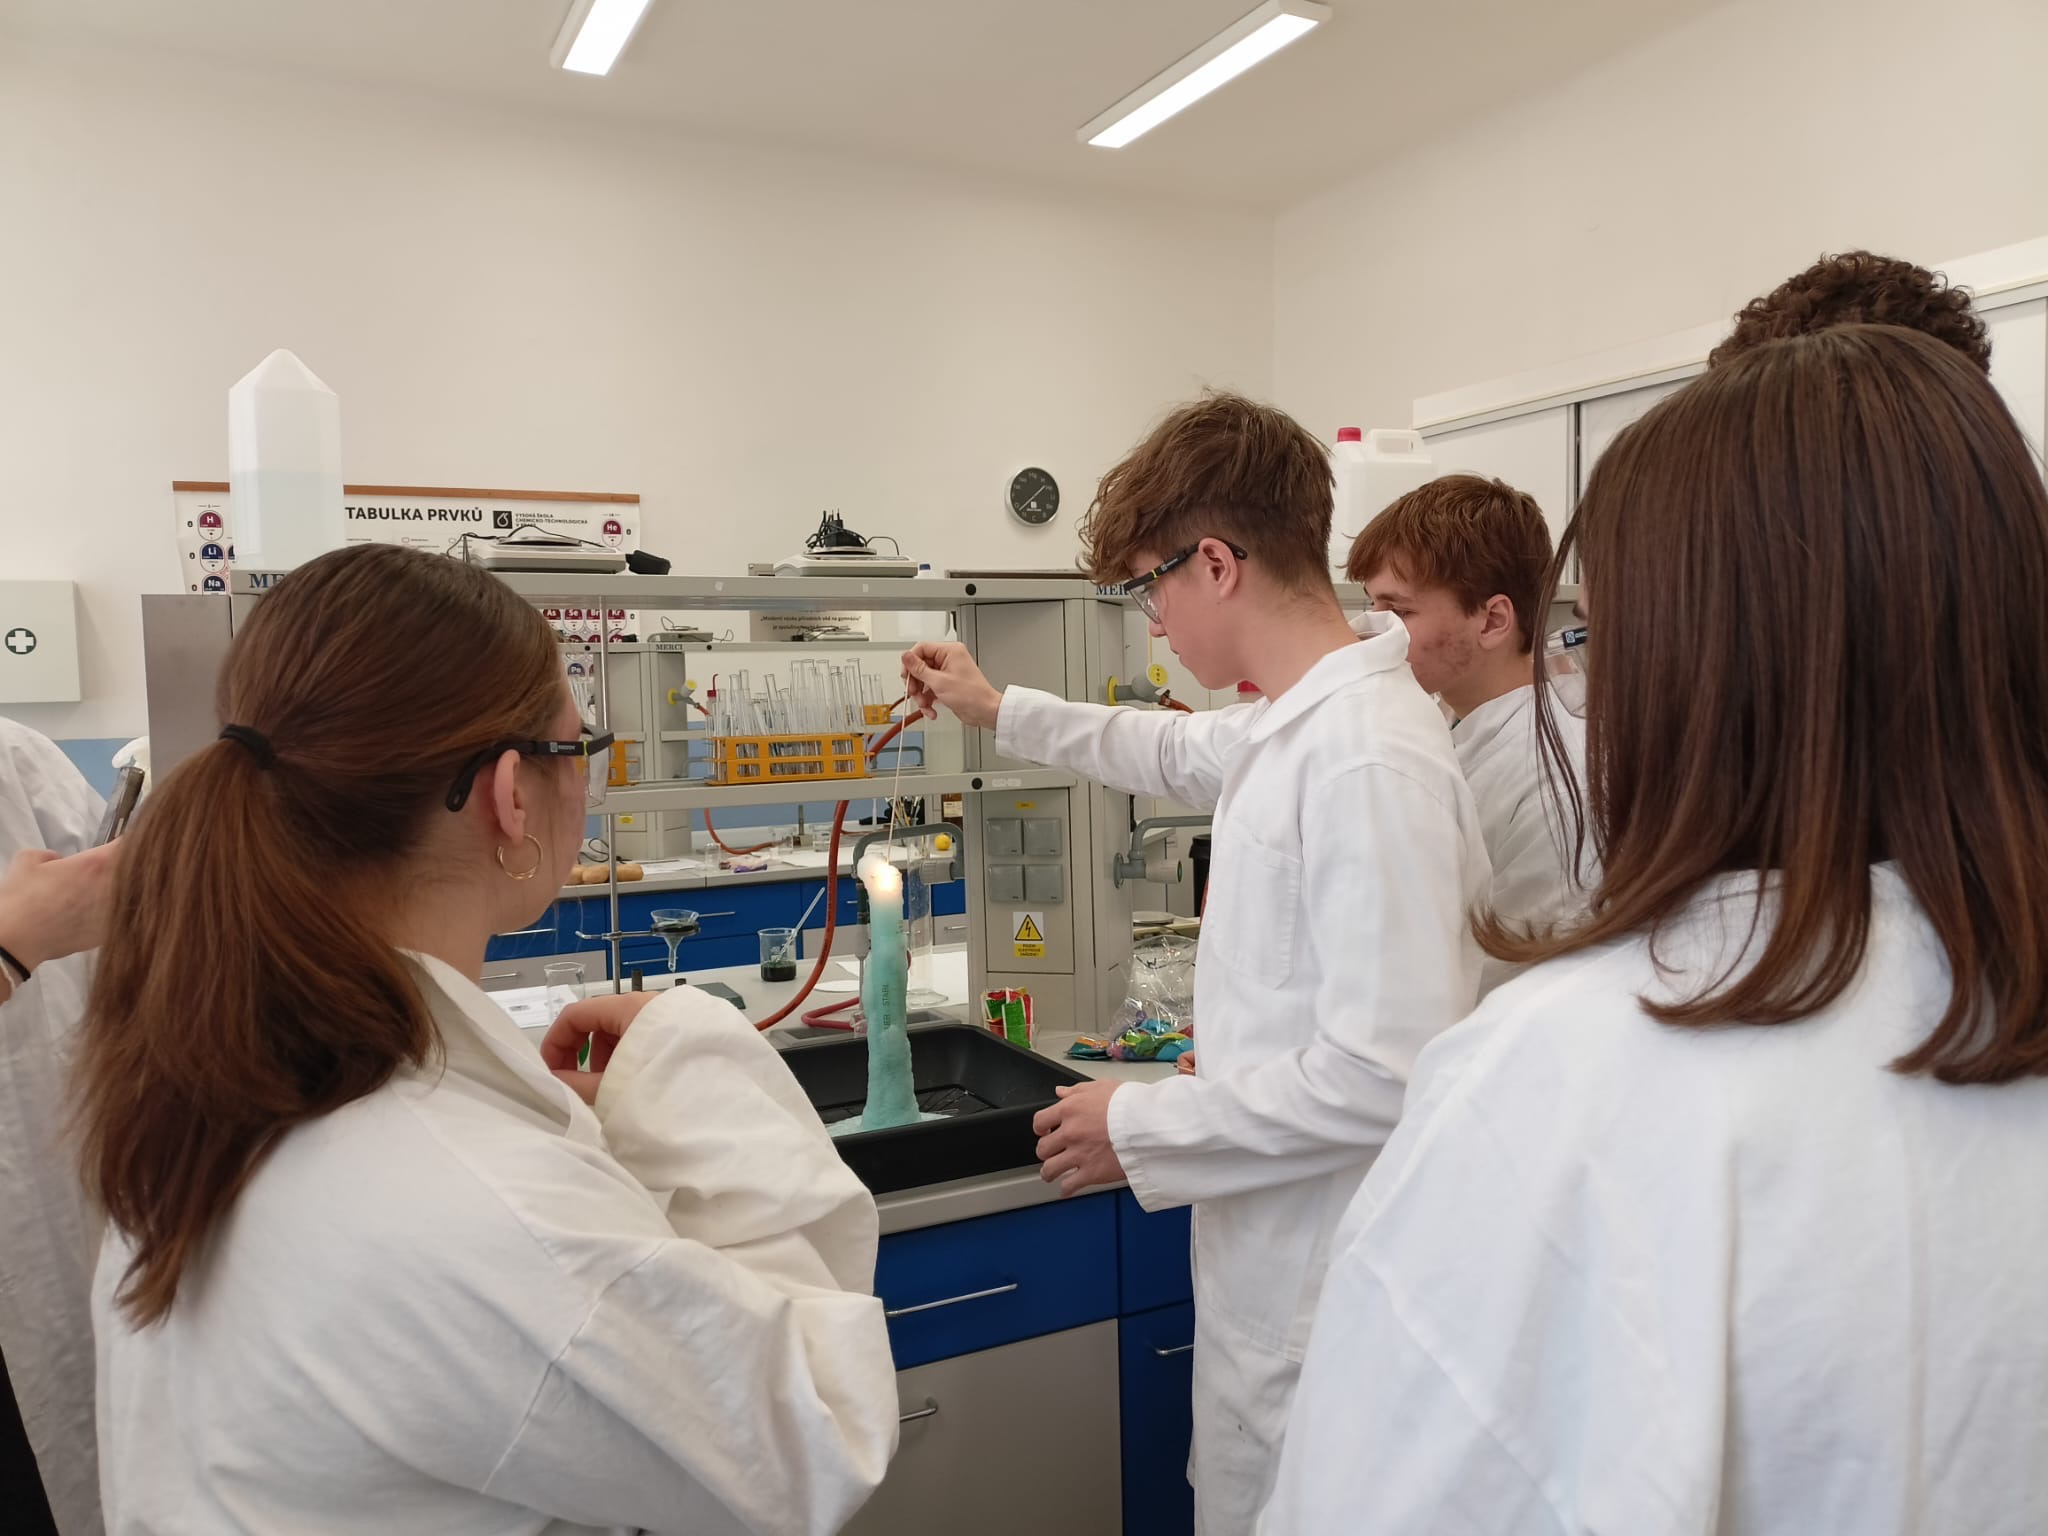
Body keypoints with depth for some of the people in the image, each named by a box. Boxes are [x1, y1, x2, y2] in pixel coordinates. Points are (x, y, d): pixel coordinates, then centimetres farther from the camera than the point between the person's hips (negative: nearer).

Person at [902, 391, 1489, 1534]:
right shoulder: (1291, 723, 2)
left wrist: (1141, 1128, -18)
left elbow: (1384, 1078, -29)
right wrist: (1001, 711, 34)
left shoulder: (1368, 760, -27)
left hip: (1324, 1300, -9)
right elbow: (1182, 754, 25)